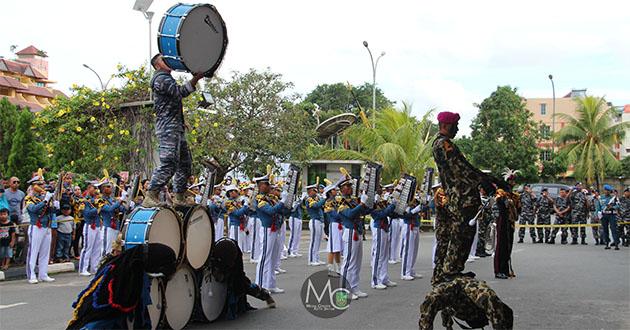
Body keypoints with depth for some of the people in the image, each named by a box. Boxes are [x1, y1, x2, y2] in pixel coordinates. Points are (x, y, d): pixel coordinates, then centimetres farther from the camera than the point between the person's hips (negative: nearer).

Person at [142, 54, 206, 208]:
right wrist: (196, 78, -20)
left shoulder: (166, 78, 27)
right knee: (168, 163, -17)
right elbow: (180, 92, -20)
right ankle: (150, 198, -17)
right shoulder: (160, 78, -8)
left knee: (185, 163, 11)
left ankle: (180, 198, 15)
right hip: (168, 127, -11)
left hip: (176, 127, 11)